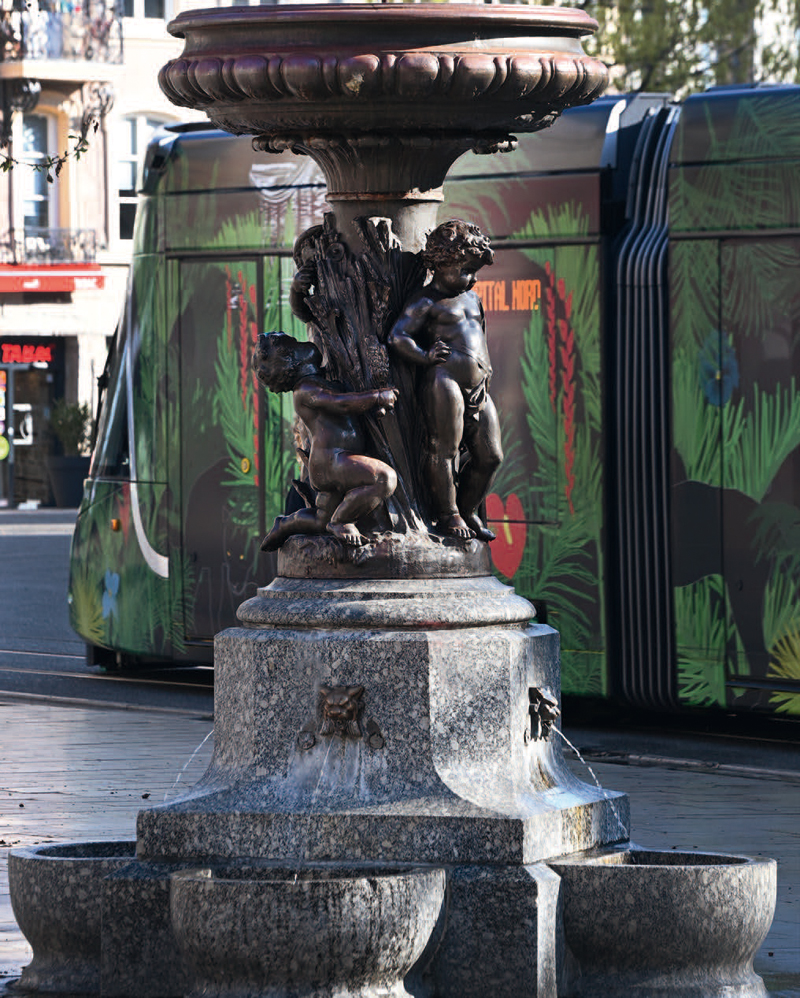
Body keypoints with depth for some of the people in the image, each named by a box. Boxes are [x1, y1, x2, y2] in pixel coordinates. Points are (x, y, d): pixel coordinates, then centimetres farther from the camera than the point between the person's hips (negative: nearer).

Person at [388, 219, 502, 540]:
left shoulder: (473, 299, 23)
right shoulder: (427, 302, -3)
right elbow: (397, 337, -10)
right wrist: (425, 357, -15)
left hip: (478, 388, 8)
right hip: (445, 379, -8)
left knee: (489, 456, 5)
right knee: (444, 450, -8)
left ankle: (467, 510, 20)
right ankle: (447, 514, 2)